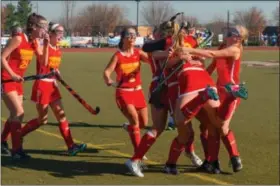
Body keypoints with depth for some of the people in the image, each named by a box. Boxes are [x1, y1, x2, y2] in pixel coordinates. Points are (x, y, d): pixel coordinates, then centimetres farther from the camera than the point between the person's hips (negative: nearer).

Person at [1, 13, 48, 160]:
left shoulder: (34, 42, 4)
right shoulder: (18, 39, -18)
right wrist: (12, 75, -23)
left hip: (17, 81, 8)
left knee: (15, 114, 14)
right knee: (19, 113, -13)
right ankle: (16, 150, -8)